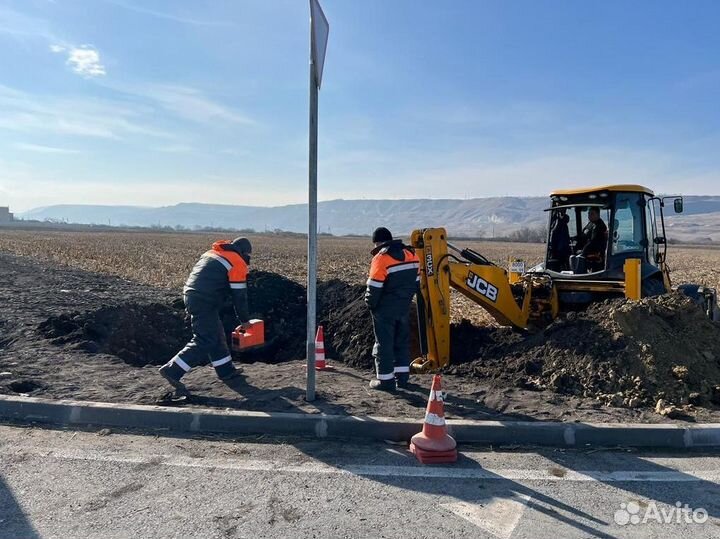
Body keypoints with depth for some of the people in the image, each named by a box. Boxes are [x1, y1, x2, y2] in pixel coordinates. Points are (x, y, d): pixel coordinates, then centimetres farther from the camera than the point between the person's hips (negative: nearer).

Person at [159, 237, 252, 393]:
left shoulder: (212, 253, 21)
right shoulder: (238, 263, -3)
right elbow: (239, 295, -2)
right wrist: (244, 320, 9)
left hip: (191, 295, 9)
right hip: (204, 303, -9)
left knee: (216, 334, 17)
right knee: (204, 342, -4)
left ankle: (226, 371, 26)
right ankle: (171, 371, -6)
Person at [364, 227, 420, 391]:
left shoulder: (381, 258, -16)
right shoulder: (411, 255, 5)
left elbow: (374, 287, -16)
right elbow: (416, 281, 11)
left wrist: (370, 303, -1)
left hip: (385, 309, -6)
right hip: (404, 307, 7)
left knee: (384, 344, 3)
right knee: (402, 342, 17)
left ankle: (385, 380, 8)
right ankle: (402, 377, 23)